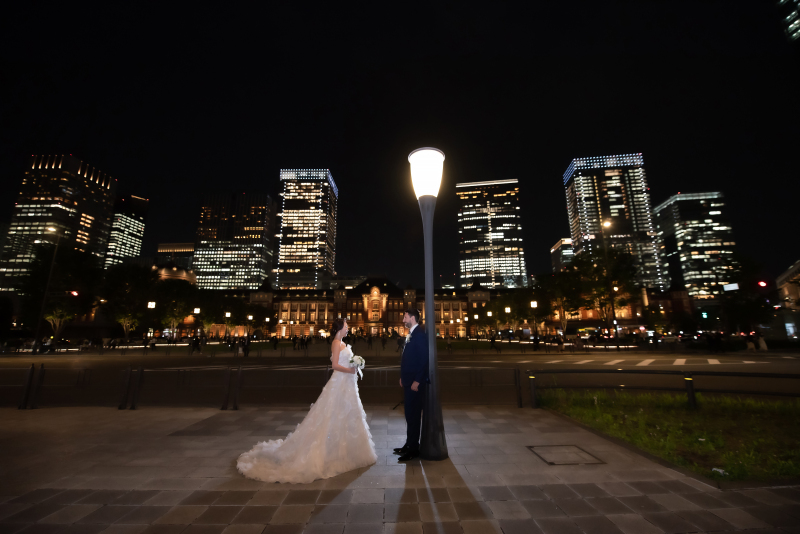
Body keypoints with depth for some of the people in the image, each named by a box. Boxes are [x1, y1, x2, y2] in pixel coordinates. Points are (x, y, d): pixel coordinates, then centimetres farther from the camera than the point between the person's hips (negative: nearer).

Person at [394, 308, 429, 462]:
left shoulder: (420, 334, -17)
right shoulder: (410, 334, 13)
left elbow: (424, 359, -21)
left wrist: (417, 381, -20)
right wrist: (402, 377, 15)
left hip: (415, 382, -9)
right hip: (408, 381, 9)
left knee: (413, 414, 1)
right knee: (410, 413, 18)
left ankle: (414, 449, 14)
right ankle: (409, 444, 31)